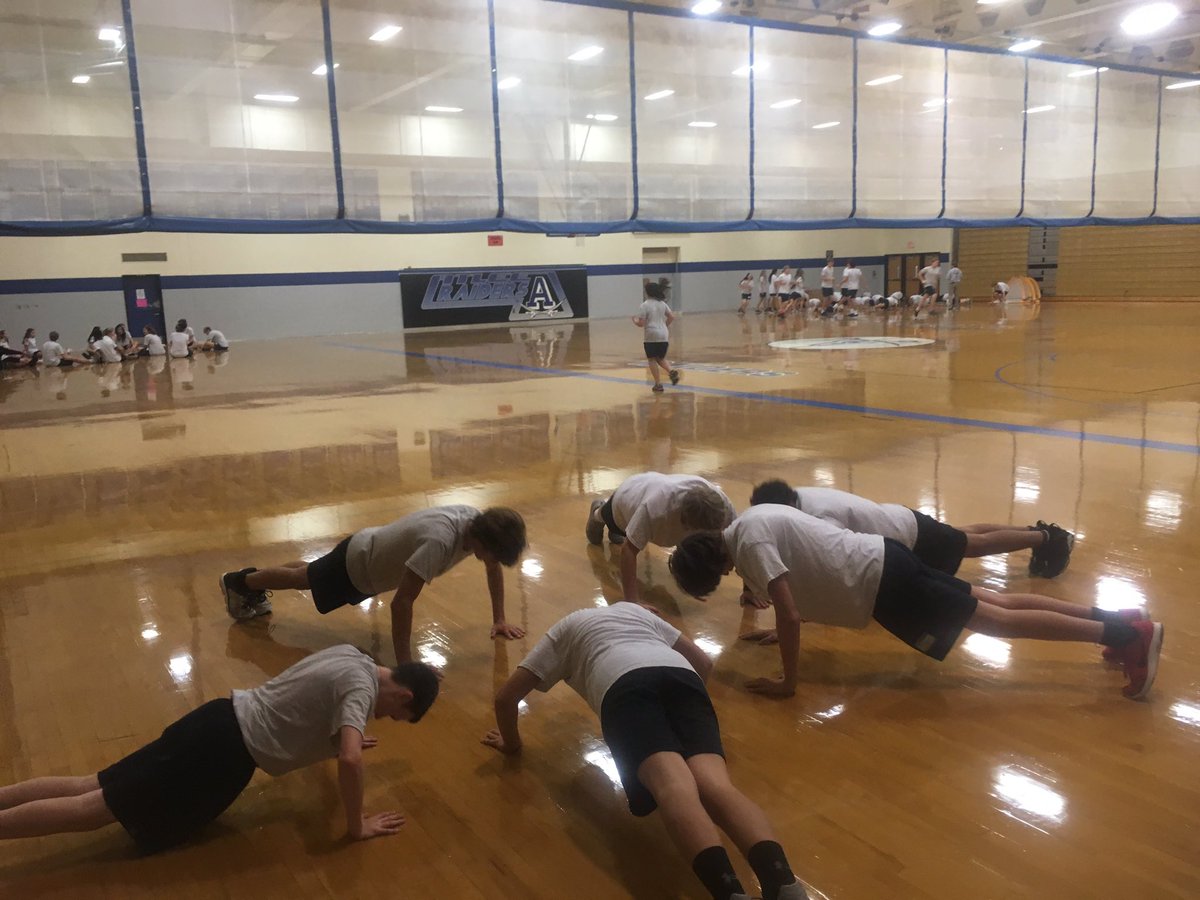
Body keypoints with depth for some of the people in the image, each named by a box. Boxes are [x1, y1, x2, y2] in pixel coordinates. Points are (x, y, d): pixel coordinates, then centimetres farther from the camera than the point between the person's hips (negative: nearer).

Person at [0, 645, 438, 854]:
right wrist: (357, 826, -16)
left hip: (224, 718, 9)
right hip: (228, 750, -9)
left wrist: (341, 738, 41)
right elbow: (350, 761, -30)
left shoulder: (351, 655, 11)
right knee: (93, 809, -7)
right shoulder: (362, 686, -17)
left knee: (91, 788, 9)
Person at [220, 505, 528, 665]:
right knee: (301, 579, 22)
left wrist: (499, 620, -2)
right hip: (358, 565, -7)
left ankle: (251, 583, 57)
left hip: (376, 552, 7)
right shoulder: (439, 542, -46)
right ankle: (238, 582, 49)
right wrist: (404, 666, -42)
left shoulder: (479, 523, -22)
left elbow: (494, 568, -2)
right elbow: (401, 602, -45)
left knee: (308, 574, 32)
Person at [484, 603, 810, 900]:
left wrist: (512, 743, 48)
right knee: (715, 785, -20)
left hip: (624, 684, -3)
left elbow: (506, 697, 30)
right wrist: (683, 721, 62)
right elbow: (704, 663, 48)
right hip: (682, 675, 3)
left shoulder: (562, 631, 37)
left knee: (674, 786, -27)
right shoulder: (635, 610, 47)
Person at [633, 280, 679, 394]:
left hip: (651, 337, -5)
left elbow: (641, 323, -12)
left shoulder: (644, 305, -8)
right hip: (664, 336, 5)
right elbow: (672, 317, 9)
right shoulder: (662, 303, 8)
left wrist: (635, 320, 8)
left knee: (652, 359, 8)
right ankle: (672, 371, -10)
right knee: (661, 358, 18)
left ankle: (658, 384, 5)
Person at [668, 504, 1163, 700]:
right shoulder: (753, 521, 10)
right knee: (996, 602, 13)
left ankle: (1128, 635, -1)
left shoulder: (748, 542, -19)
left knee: (998, 621, -4)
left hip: (880, 584, -9)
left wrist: (787, 682, -16)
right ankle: (1114, 620, 18)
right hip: (882, 561, 9)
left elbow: (788, 612, -25)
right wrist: (778, 631, 27)